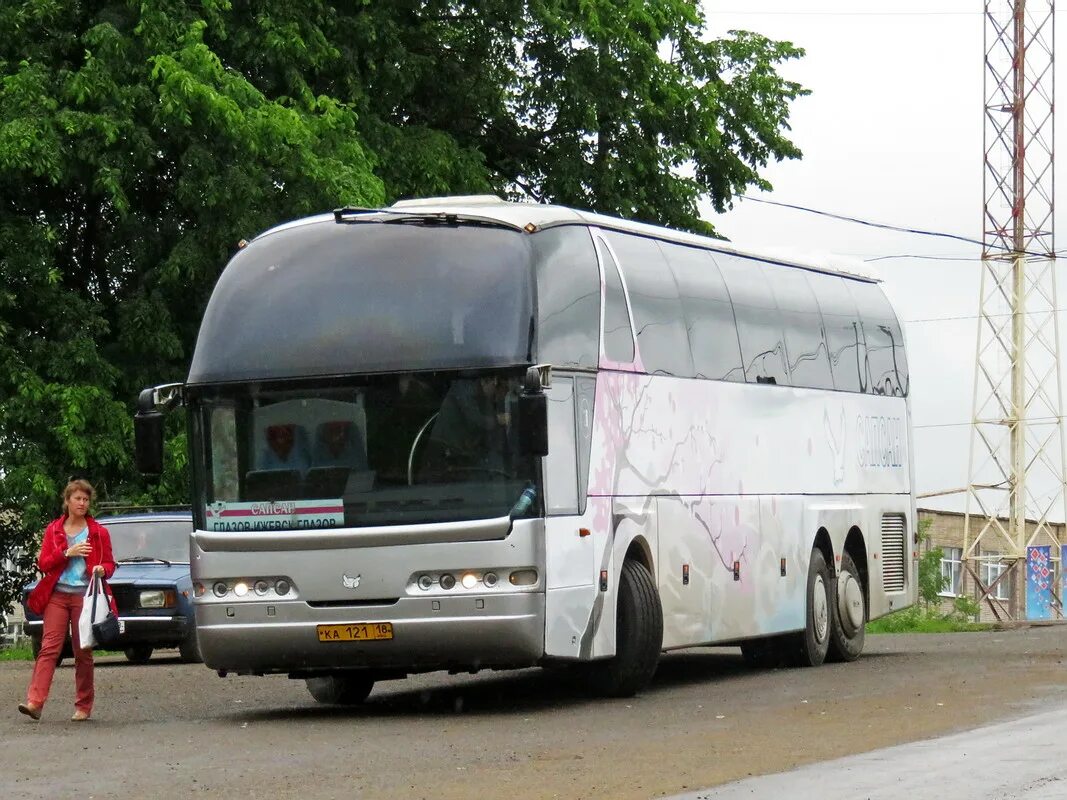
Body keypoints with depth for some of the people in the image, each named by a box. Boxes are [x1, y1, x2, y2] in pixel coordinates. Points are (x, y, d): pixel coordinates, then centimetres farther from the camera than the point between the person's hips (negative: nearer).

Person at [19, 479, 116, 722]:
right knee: (49, 647, -11)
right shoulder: (53, 530, 10)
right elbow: (43, 563, 4)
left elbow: (109, 564, 10)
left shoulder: (98, 532, 8)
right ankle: (35, 702, -19)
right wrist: (67, 553, -11)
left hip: (84, 596, 0)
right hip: (57, 595, 0)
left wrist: (102, 570, -13)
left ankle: (83, 707, 8)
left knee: (83, 652, 2)